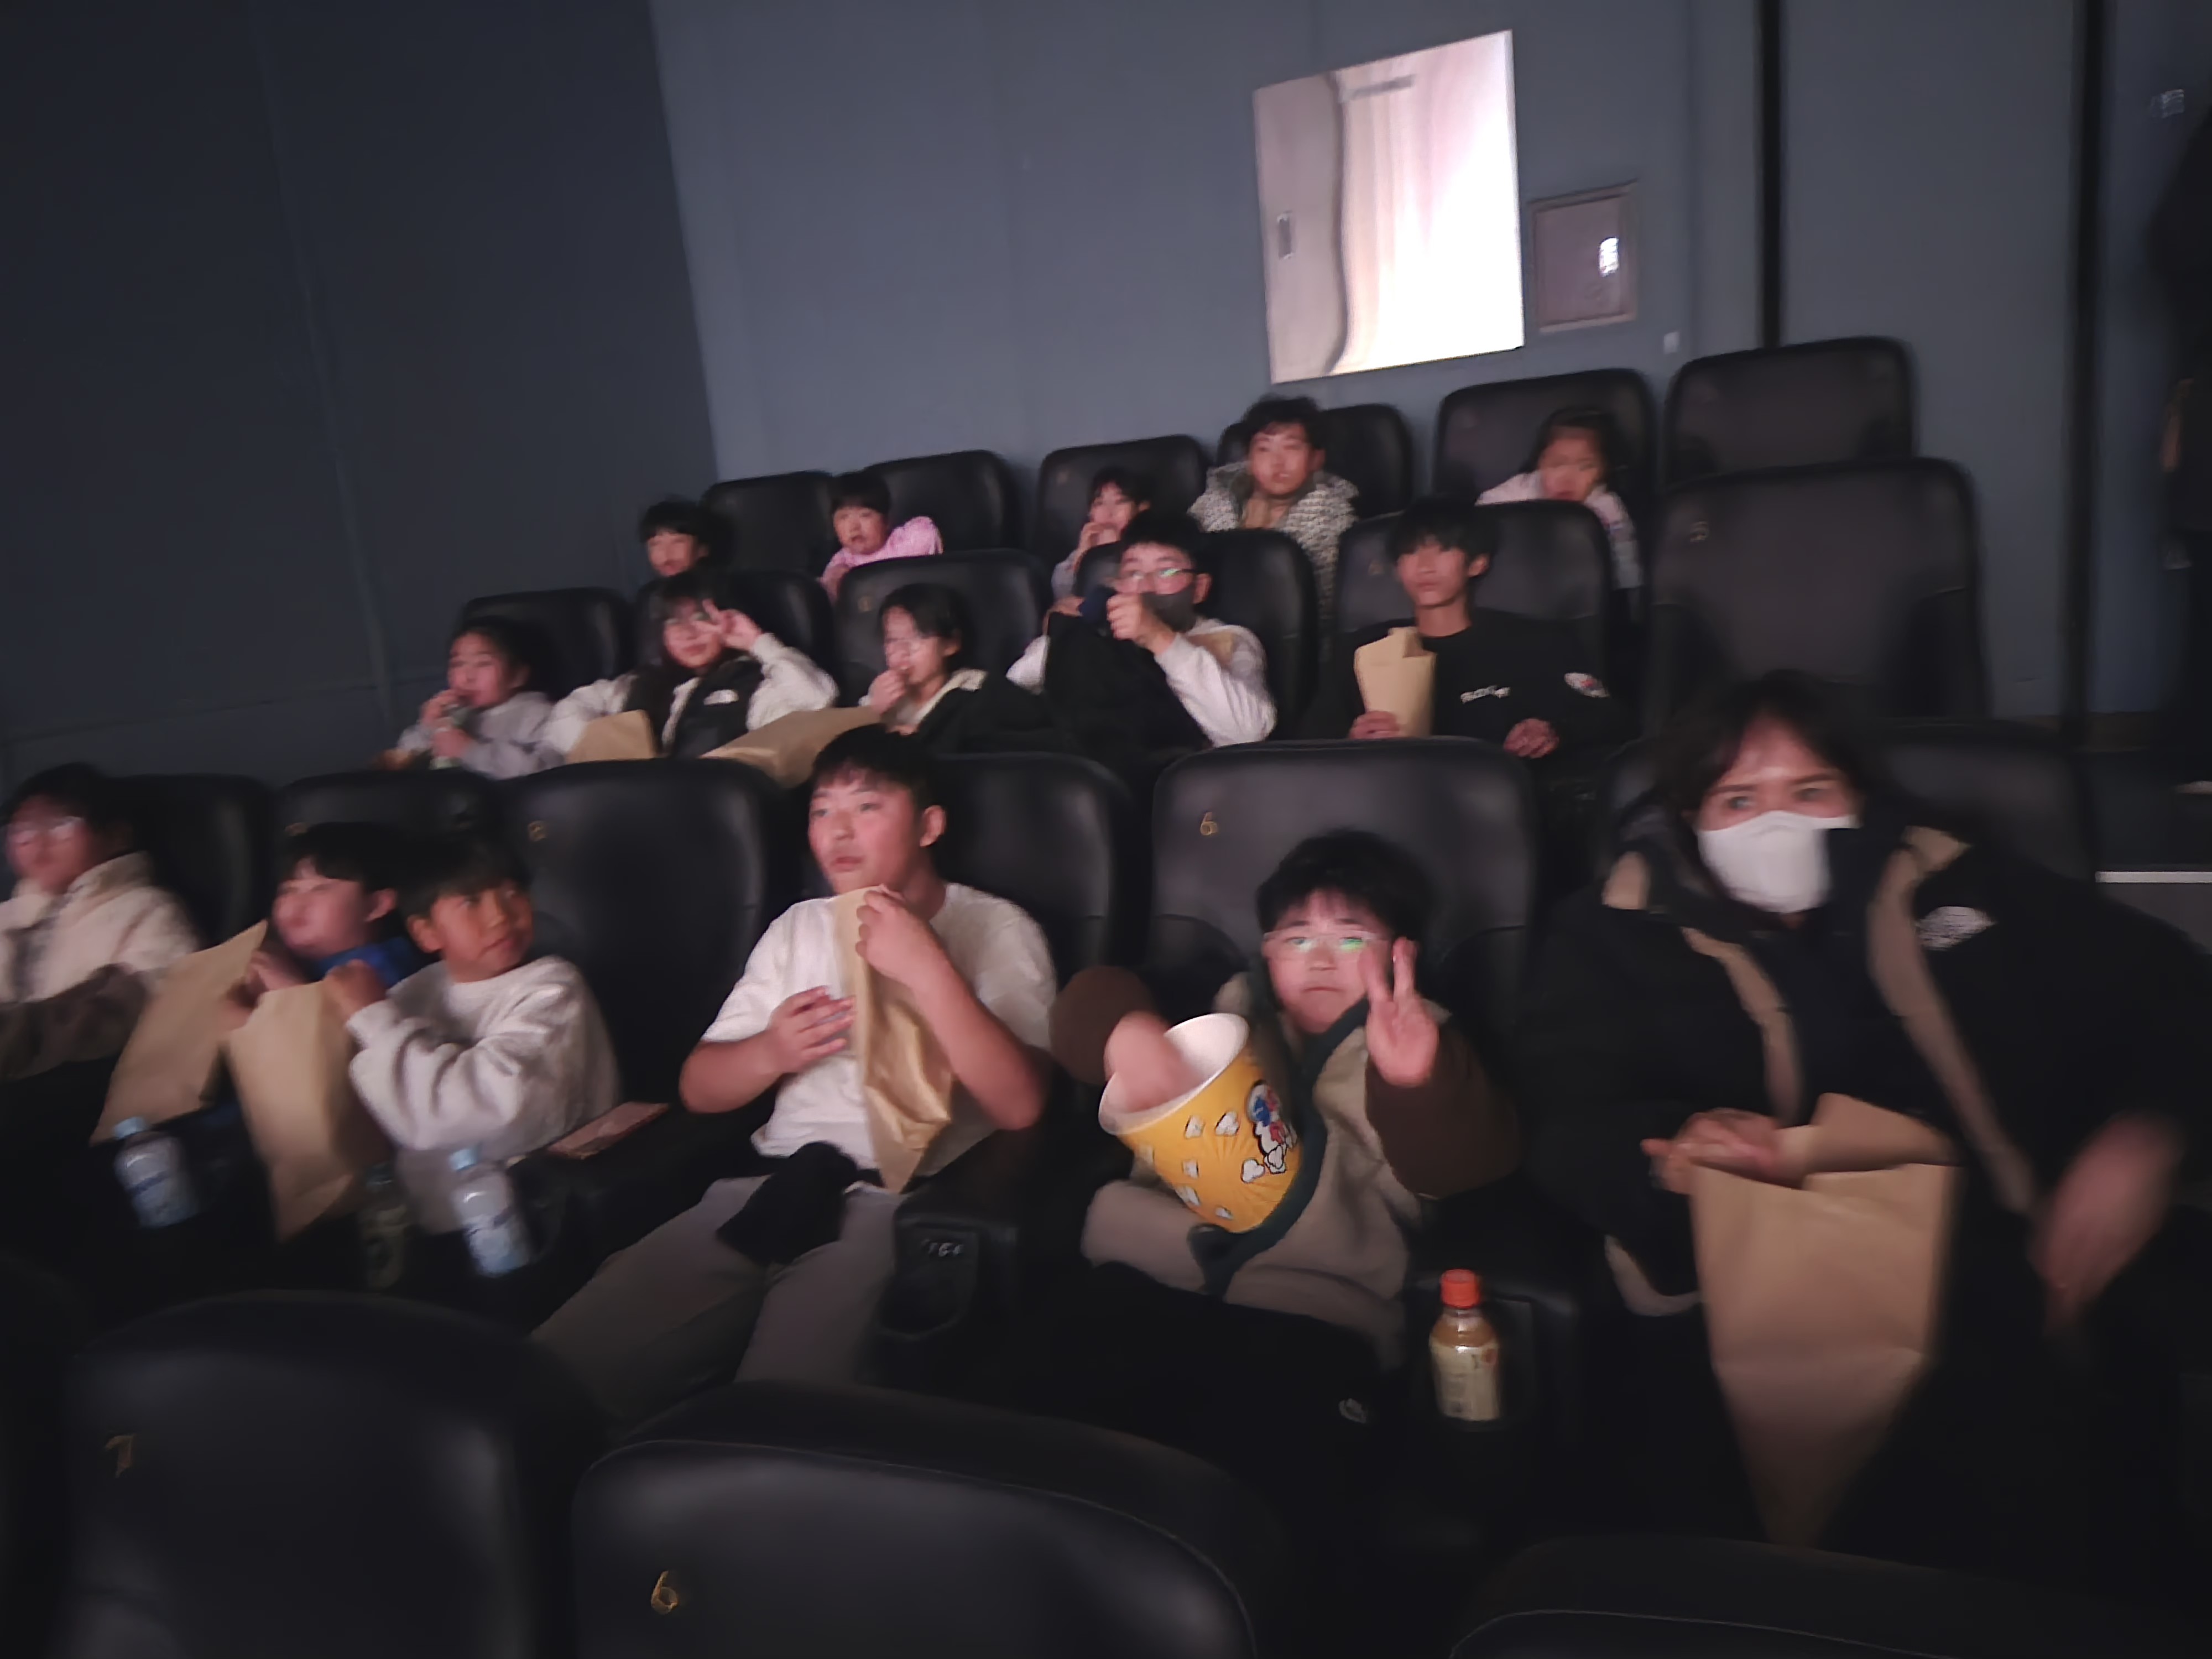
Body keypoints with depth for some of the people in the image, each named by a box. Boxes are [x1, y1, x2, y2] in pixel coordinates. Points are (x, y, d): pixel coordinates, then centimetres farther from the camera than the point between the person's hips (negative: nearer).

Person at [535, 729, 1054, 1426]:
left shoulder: (995, 929, 9)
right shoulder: (800, 927, 25)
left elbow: (1019, 1104, -7)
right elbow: (699, 1087, 22)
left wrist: (927, 969, -13)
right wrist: (771, 1053, 0)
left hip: (902, 1201, -5)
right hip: (775, 1185, 5)